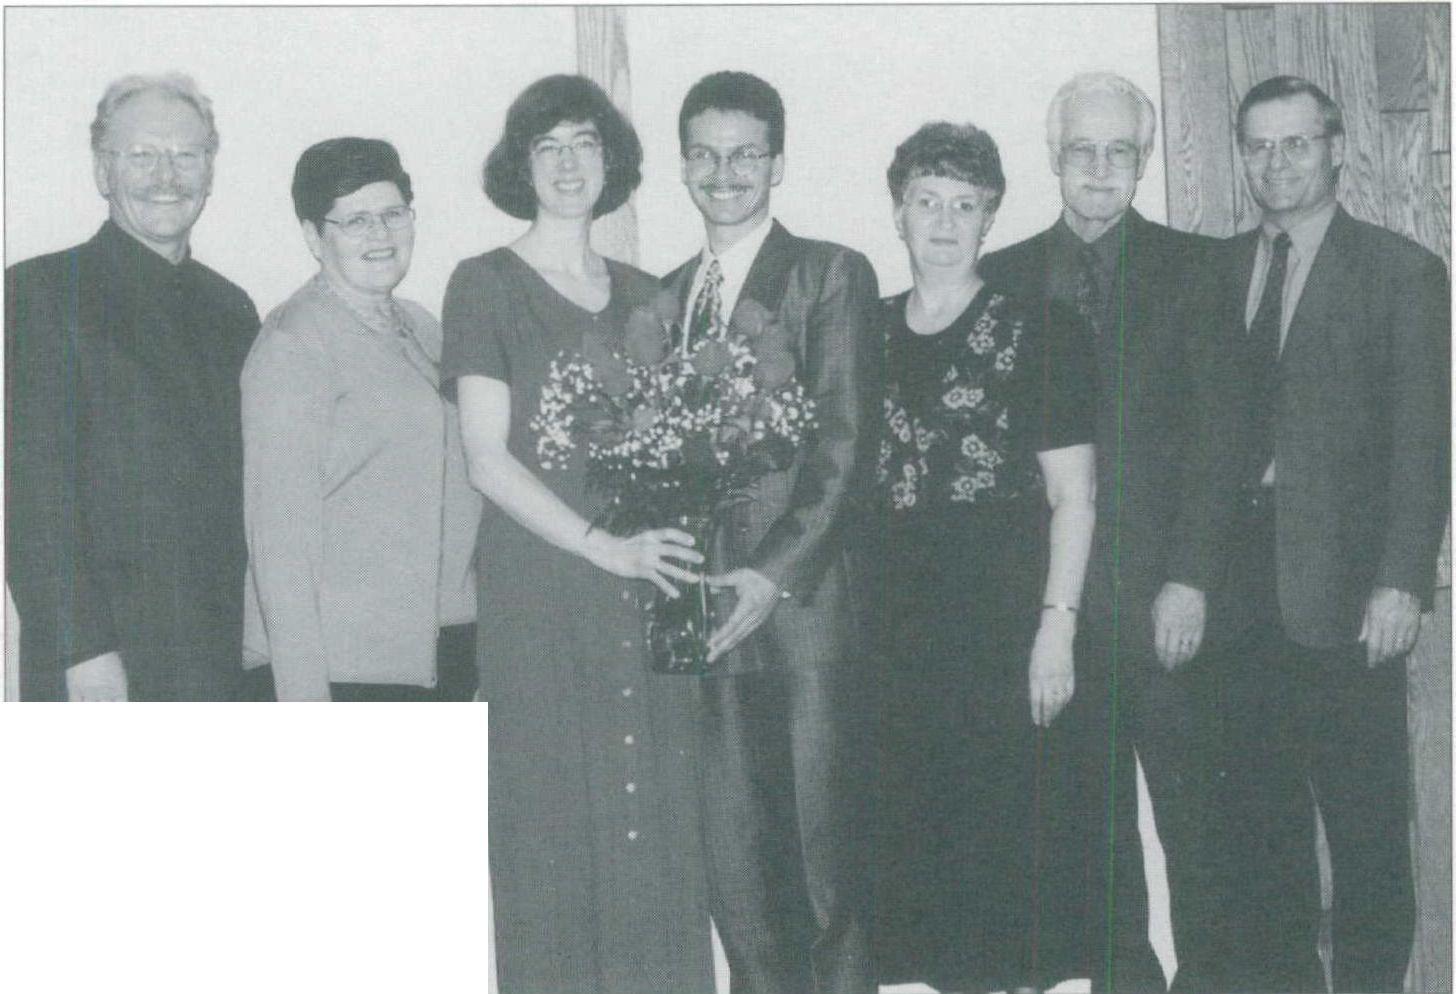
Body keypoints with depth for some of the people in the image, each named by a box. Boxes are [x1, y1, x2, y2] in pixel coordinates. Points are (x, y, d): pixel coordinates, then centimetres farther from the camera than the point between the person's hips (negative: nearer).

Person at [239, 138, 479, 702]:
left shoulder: (421, 329, 15)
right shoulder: (294, 343, -9)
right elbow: (280, 532, -14)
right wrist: (303, 696, -17)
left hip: (445, 650, 7)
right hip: (340, 668, -7)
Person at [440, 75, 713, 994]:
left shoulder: (643, 295, 15)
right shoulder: (486, 285, 2)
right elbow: (487, 459, -6)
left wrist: (682, 554, -3)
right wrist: (602, 546, -14)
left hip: (648, 591, 4)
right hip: (541, 590, -4)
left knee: (658, 818, 3)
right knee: (557, 822, -2)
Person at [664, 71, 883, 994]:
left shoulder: (832, 275, 1)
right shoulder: (667, 296, 17)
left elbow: (846, 446, -7)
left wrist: (775, 573, -15)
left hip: (805, 600, -4)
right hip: (705, 605, 4)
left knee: (828, 842, 0)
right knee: (732, 855, 5)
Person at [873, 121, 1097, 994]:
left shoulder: (1038, 337, -1)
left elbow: (1073, 497, -4)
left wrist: (1057, 625, -12)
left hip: (1004, 608, -4)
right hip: (898, 615, 4)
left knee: (1013, 818, -1)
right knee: (917, 817, 6)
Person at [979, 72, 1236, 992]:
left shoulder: (1192, 268, 5)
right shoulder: (1003, 279, 9)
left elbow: (1216, 431, -1)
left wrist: (1191, 577, -9)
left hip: (1167, 596, -1)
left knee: (1191, 803, 2)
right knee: (1091, 809, 7)